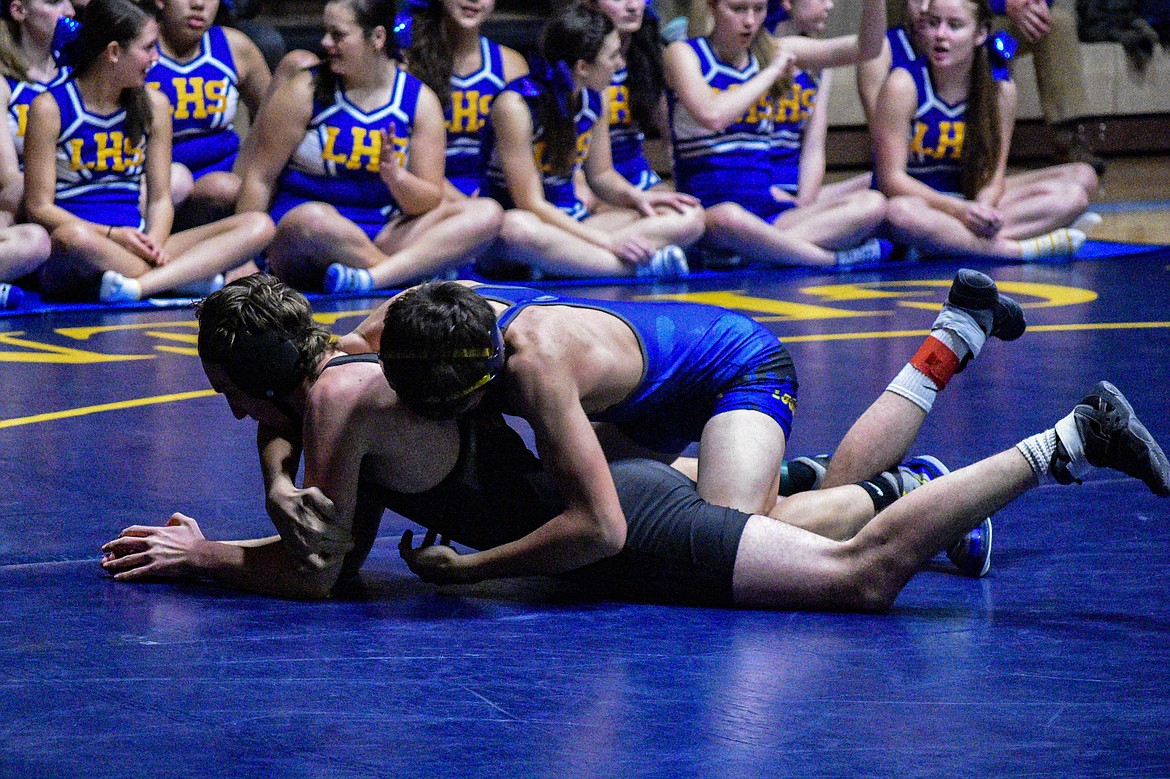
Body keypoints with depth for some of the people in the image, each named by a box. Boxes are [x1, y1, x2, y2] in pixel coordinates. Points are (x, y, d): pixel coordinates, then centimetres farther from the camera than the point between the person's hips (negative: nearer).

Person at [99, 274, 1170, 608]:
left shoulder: (343, 399, -13)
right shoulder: (350, 380, 14)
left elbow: (315, 576, -12)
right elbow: (339, 553, 19)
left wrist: (201, 558, -1)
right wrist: (204, 545, 13)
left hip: (631, 533, -9)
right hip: (619, 497, 9)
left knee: (862, 575, -13)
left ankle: (1060, 445, -14)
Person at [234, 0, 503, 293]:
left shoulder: (420, 101, 5)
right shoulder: (304, 91, 0)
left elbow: (431, 202, 3)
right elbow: (259, 177, -2)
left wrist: (396, 177, -19)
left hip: (383, 238, 4)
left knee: (486, 214, -15)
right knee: (314, 220, -40)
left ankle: (370, 277, -34)